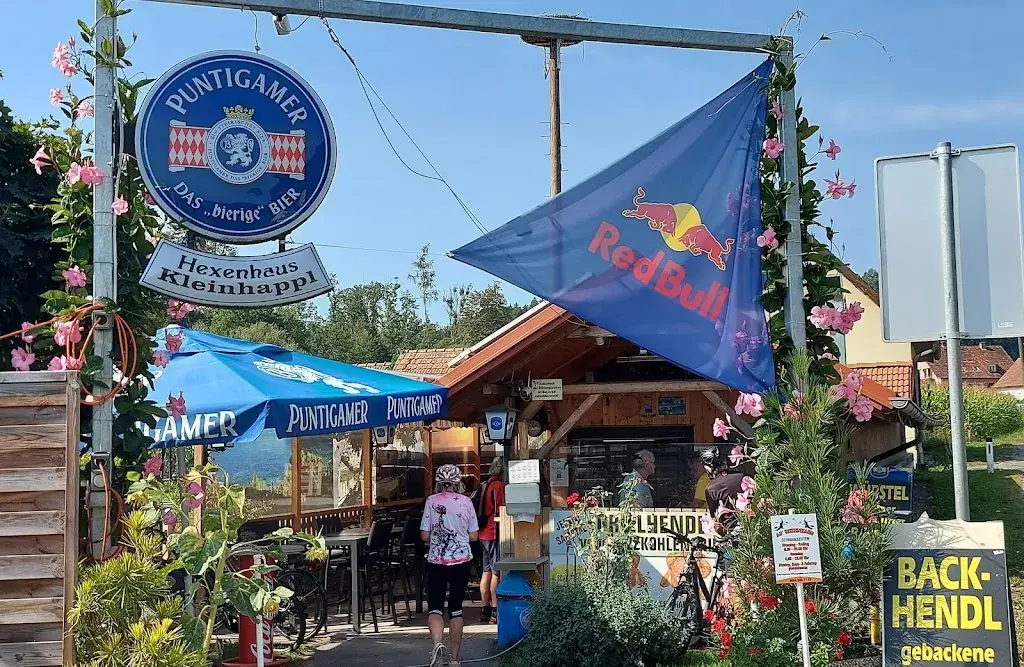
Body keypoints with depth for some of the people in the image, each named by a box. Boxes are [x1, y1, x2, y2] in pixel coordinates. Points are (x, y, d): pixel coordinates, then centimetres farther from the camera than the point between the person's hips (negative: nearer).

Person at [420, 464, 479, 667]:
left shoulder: (431, 501, -5)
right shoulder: (466, 502, -2)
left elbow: (424, 536, -4)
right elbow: (473, 536, 2)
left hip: (436, 561, -1)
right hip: (461, 561, 1)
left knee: (434, 607, 5)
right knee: (456, 608, 11)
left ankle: (438, 643, -23)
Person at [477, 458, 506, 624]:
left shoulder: (484, 486, 15)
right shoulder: (499, 486, -12)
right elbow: (500, 512, -16)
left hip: (484, 534, 9)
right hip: (494, 533, -9)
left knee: (486, 573, 11)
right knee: (496, 573, -6)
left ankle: (485, 611, 15)